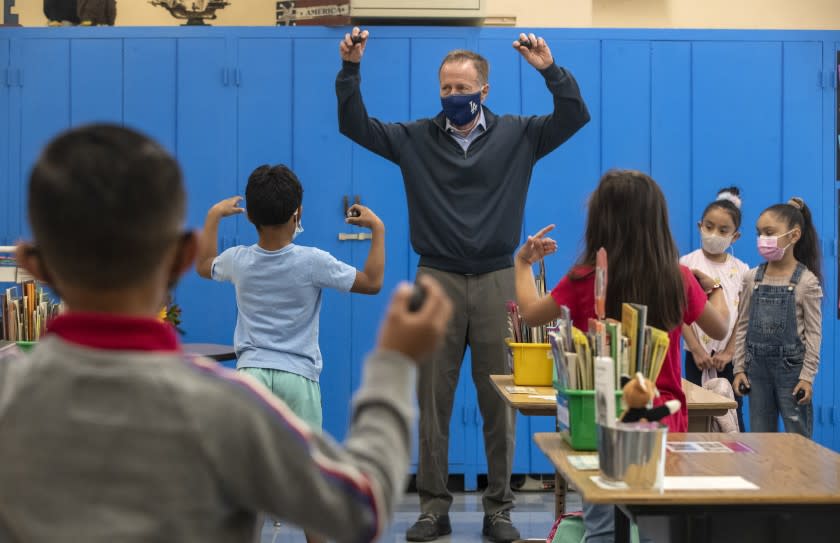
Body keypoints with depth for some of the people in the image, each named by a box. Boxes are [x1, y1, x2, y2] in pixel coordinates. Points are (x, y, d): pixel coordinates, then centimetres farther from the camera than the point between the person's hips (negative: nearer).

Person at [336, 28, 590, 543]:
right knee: (433, 402, 5)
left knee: (499, 402, 4)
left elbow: (575, 116, -5)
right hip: (438, 282, 1)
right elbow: (355, 125, 1)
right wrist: (350, 69, -12)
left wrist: (551, 70, -20)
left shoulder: (517, 135, 2)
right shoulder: (417, 138, 4)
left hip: (497, 282, -1)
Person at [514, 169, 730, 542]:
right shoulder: (679, 279, -4)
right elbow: (720, 330, 13)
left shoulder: (584, 280, -11)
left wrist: (523, 264, 24)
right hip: (664, 421, 2)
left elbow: (531, 314, 7)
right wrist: (713, 287, 32)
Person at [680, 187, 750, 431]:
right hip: (698, 355, -1)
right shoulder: (687, 263, -1)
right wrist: (697, 350, -11)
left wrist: (729, 352, -8)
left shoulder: (741, 270, 4)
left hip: (729, 357, 1)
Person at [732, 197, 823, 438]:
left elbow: (814, 333, -7)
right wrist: (739, 368, 3)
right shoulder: (752, 278, 3)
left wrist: (807, 376, -11)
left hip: (790, 366, -4)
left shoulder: (807, 281, -8)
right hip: (757, 365, 4)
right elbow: (742, 325, 7)